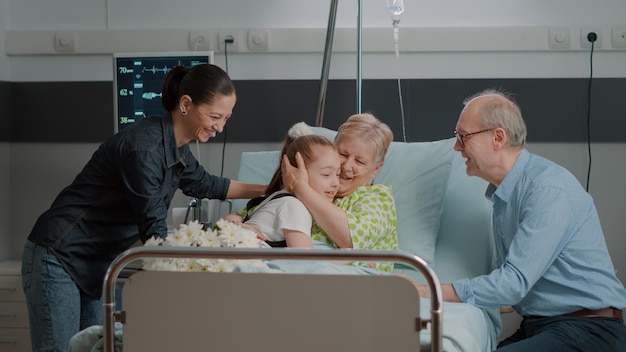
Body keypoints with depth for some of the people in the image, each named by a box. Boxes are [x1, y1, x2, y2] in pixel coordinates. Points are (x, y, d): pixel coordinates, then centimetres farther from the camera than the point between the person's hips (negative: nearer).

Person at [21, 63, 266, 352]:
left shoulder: (176, 148, 4)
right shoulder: (144, 148, -25)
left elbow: (202, 184, 25)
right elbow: (154, 233, -24)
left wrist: (264, 190, 21)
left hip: (96, 266, 9)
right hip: (58, 260, -9)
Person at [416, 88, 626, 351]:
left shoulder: (549, 191, -17)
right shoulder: (502, 192, 13)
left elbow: (514, 282, -23)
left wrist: (424, 292, -21)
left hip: (586, 330, -8)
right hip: (536, 327, 8)